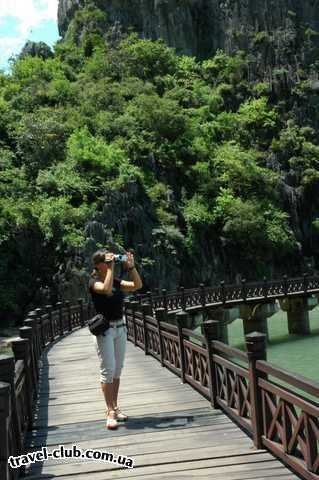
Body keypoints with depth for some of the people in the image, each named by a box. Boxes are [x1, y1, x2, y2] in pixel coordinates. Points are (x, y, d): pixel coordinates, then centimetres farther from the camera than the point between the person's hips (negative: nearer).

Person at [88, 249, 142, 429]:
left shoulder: (116, 280, 10)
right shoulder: (94, 281, -9)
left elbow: (138, 285, 5)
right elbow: (106, 289, -30)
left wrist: (131, 266, -3)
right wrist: (110, 268, -23)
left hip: (120, 327, 7)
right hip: (104, 329, -7)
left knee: (117, 370, 9)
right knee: (108, 370, -7)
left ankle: (115, 408, 18)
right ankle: (110, 412, -2)